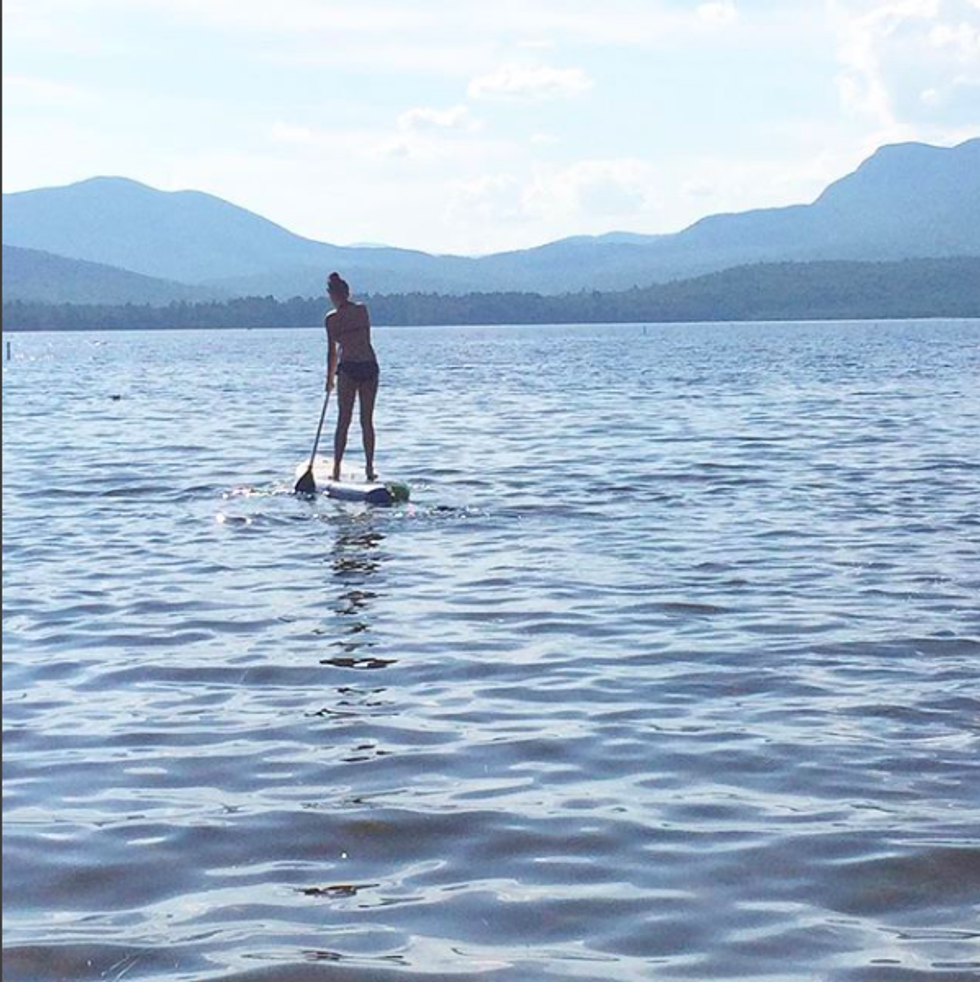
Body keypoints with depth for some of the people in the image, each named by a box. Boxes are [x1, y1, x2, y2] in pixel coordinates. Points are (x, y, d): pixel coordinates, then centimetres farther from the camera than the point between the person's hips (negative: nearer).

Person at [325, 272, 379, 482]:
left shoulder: (332, 319, -4)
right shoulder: (362, 310, 3)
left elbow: (332, 351, -1)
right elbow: (367, 338, 11)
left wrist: (330, 378, 9)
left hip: (349, 368, -2)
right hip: (370, 366, 2)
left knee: (344, 420, 4)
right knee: (367, 420, 9)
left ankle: (337, 469, 2)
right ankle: (369, 467, 9)